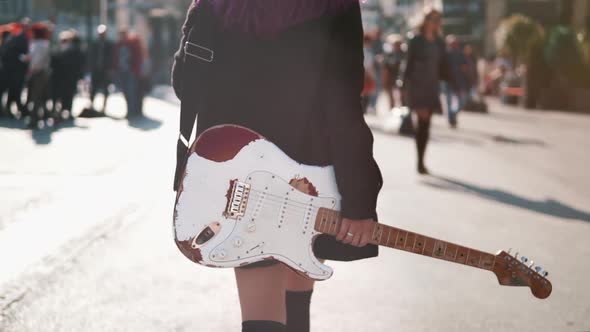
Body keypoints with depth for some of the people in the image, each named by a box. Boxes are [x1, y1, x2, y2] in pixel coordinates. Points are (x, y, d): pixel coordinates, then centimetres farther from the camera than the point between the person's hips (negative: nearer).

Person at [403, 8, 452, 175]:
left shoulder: (439, 43, 10)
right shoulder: (416, 41, -4)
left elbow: (443, 67, 12)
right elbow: (410, 63, -5)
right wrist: (406, 84, -11)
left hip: (432, 86, 5)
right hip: (417, 84, -5)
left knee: (425, 124, 6)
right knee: (423, 120, -13)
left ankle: (421, 161, 12)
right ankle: (420, 162, -10)